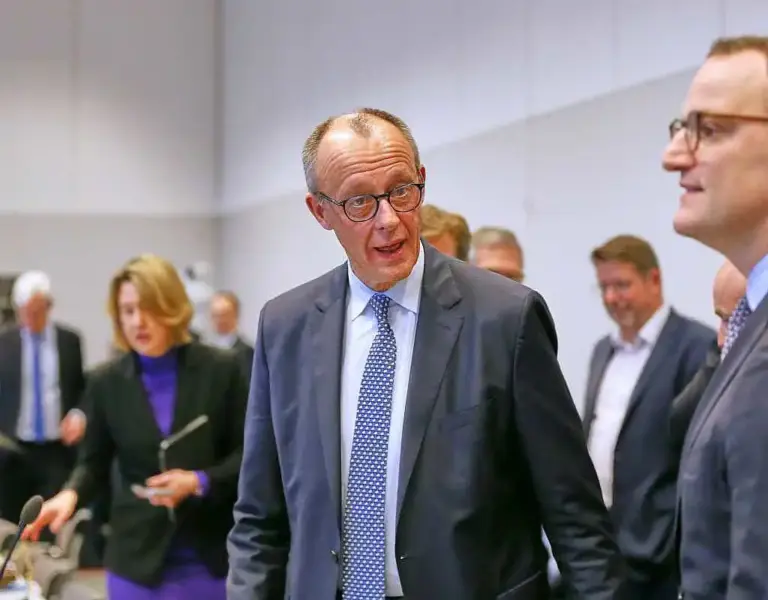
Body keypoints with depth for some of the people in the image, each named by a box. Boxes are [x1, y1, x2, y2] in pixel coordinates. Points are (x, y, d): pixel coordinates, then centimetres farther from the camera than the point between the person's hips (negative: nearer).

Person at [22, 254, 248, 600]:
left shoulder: (220, 369, -3)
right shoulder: (106, 382, 1)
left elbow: (249, 453, 0)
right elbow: (94, 462, 10)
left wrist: (200, 481, -17)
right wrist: (70, 494, -11)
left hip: (211, 557, -1)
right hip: (137, 558, 1)